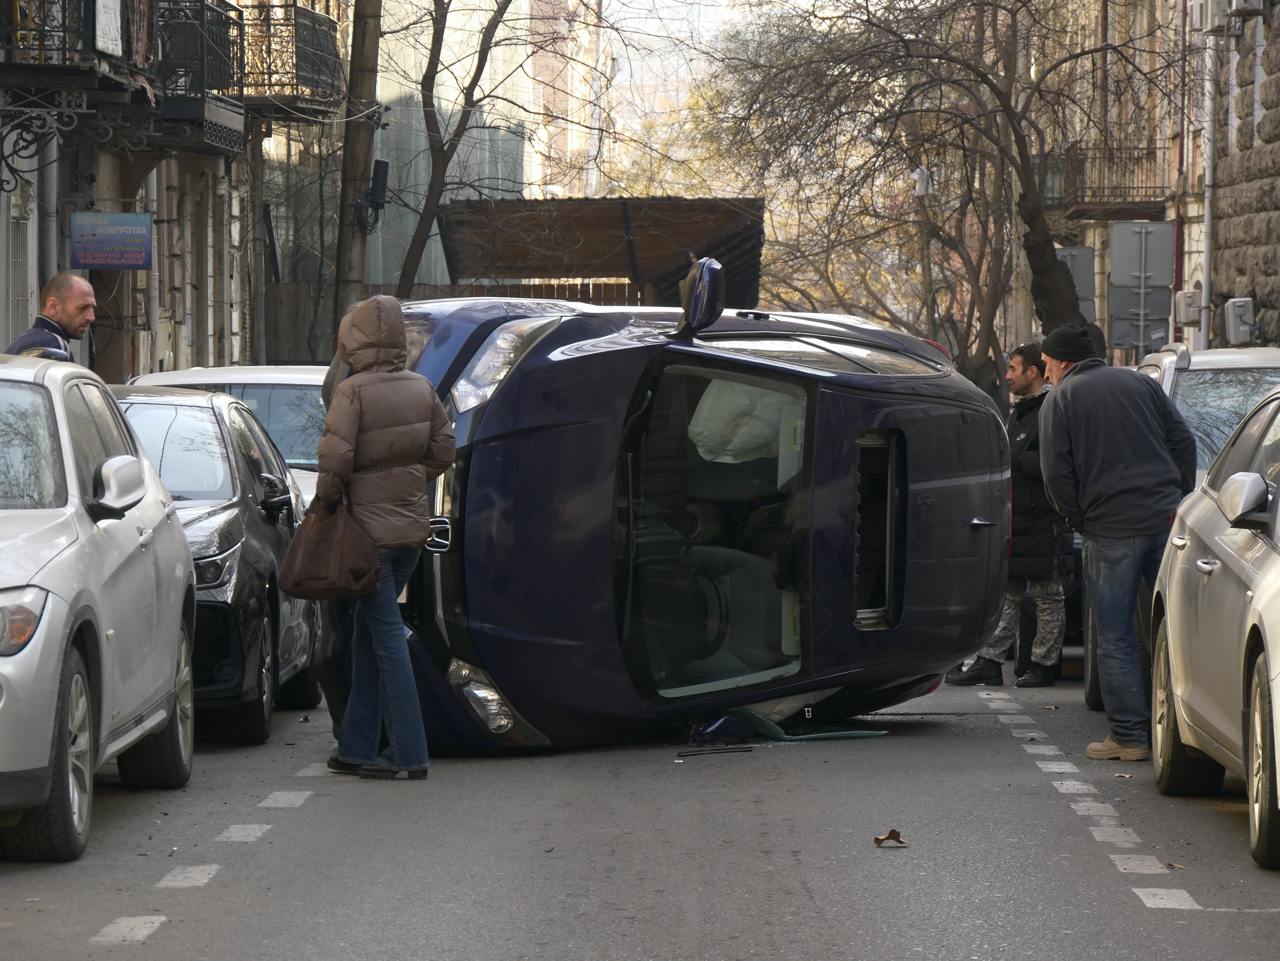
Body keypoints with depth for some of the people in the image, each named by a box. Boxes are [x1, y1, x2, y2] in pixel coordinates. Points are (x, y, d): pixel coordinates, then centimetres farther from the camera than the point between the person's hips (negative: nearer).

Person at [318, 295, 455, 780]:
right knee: (368, 637, 16)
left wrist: (326, 502, -5)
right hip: (412, 528, 7)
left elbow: (335, 459, -21)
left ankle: (409, 754, -5)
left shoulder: (352, 392, -15)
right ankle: (356, 748, 20)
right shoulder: (421, 389, 5)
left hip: (371, 530, -7)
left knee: (387, 638, -4)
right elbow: (443, 451, 11)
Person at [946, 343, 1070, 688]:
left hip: (1042, 521, -10)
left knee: (1046, 596, 1)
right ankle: (990, 662, 9)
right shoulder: (1019, 414, 20)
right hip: (1014, 518, 10)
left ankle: (1044, 664, 6)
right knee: (1007, 594, 9)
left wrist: (1012, 458, -18)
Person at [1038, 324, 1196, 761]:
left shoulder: (1059, 401, 3)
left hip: (1111, 531, -4)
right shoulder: (1141, 384, 16)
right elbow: (1184, 443, 12)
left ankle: (1129, 736, 1)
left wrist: (1081, 523, 6)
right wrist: (1180, 502, 15)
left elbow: (1057, 474, -5)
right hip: (1166, 520, 4)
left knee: (1115, 639, 2)